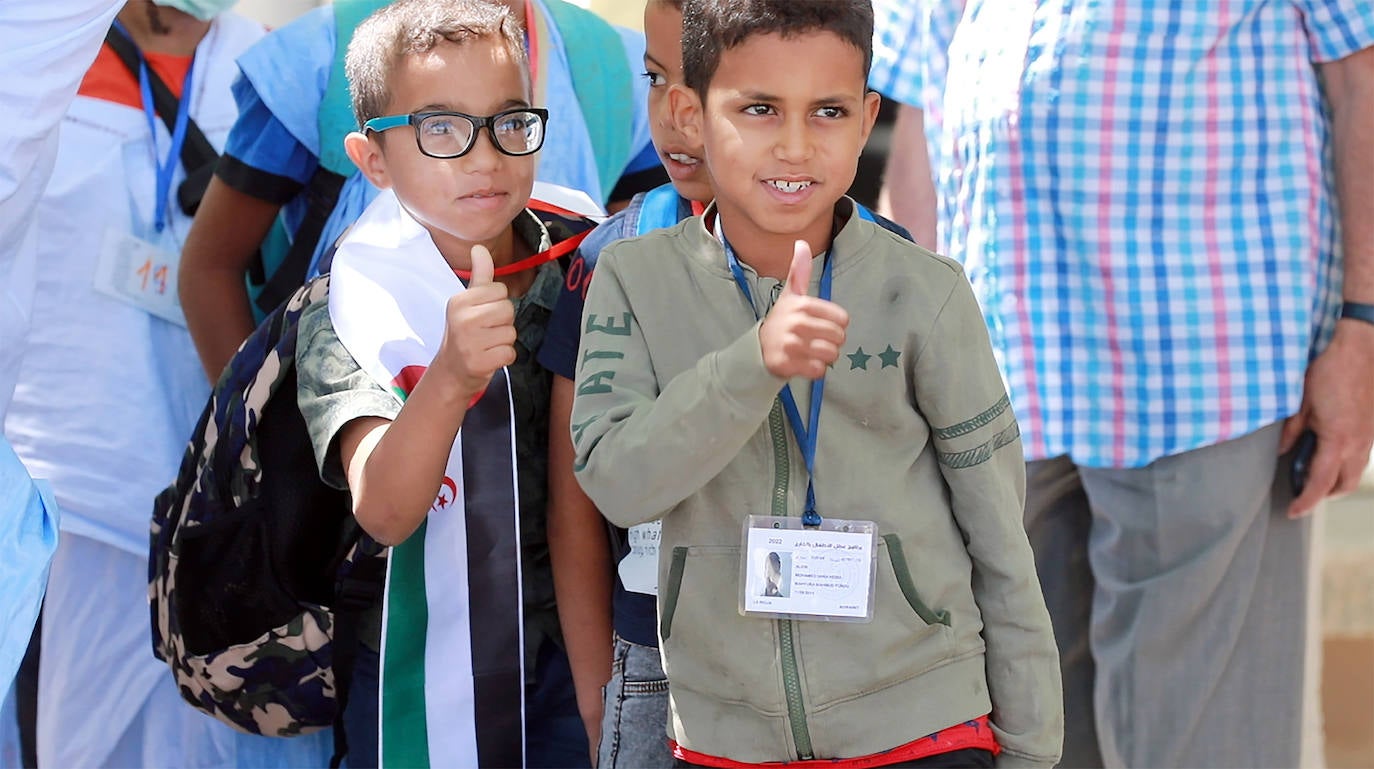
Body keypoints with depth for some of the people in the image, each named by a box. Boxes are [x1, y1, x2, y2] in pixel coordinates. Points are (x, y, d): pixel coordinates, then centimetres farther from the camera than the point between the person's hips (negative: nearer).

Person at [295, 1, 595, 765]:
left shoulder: (580, 268, -3)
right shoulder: (354, 314, -14)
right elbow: (385, 514, -30)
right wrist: (449, 376, -45)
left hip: (576, 660, 3)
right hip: (428, 689, -3)